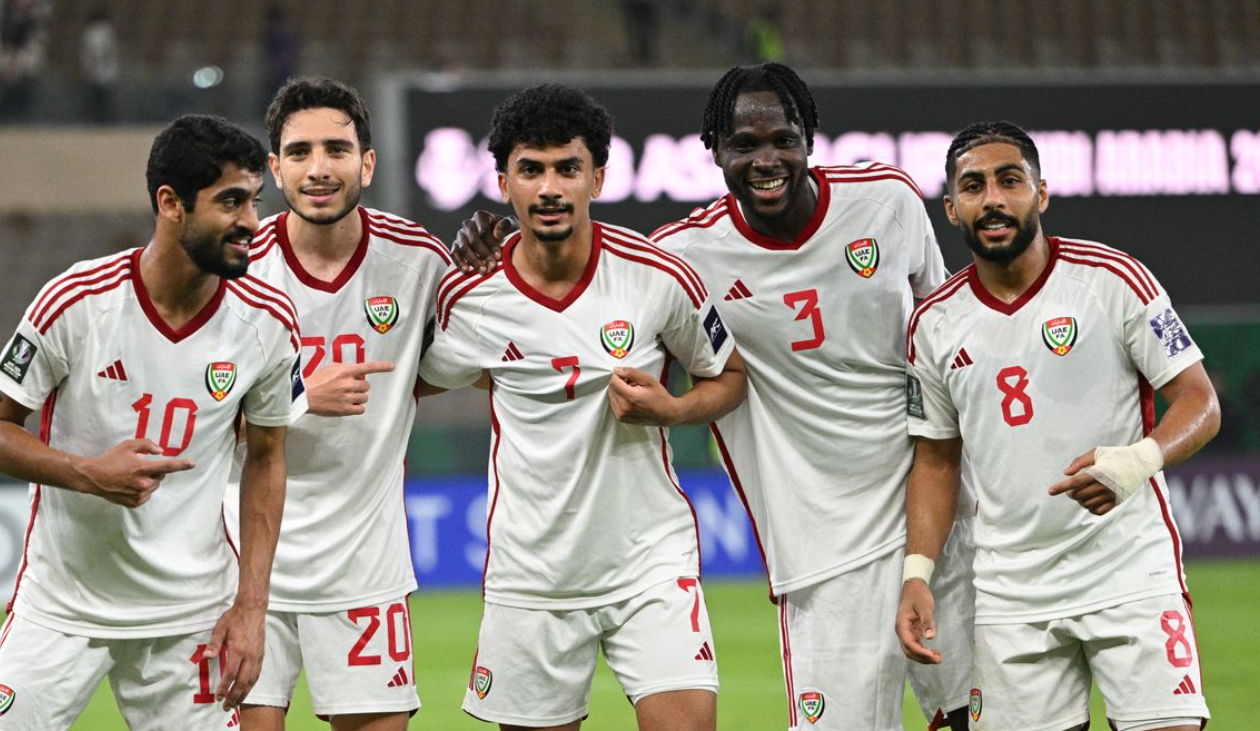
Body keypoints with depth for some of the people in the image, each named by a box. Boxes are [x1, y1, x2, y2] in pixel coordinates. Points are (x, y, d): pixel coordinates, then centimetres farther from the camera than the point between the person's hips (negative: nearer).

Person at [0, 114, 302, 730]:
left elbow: (266, 456, 7)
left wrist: (251, 607, 1)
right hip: (61, 604, -2)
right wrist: (89, 473, -22)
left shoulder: (268, 321, -6)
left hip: (193, 616, 2)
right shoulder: (76, 302, -14)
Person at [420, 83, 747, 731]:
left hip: (651, 556, -1)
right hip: (530, 574, 1)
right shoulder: (468, 296, -5)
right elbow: (428, 379, 16)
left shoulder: (661, 279, -9)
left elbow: (729, 377, 6)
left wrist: (669, 409, -12)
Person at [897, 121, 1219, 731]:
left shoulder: (1114, 279, -3)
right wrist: (917, 573, 4)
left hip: (1131, 570, -3)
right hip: (1010, 592, 3)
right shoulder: (934, 324, 8)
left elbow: (1199, 401, -4)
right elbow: (936, 458, 16)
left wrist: (1137, 460, -23)